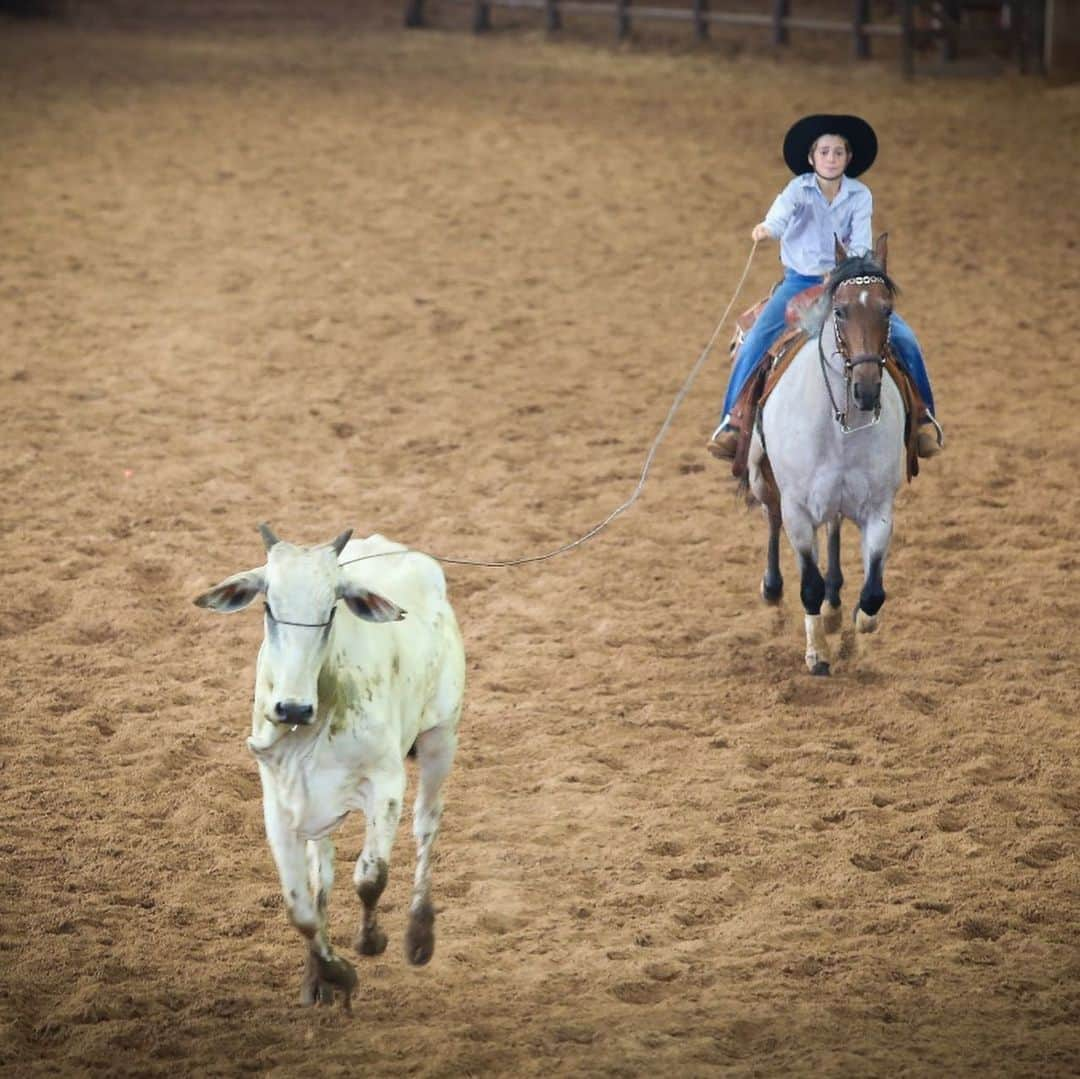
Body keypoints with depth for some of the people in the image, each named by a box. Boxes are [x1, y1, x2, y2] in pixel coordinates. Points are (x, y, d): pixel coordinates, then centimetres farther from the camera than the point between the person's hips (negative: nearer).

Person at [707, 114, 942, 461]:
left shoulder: (860, 196, -1)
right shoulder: (799, 189, -6)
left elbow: (861, 246, -9)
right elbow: (781, 213, -27)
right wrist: (767, 229, -51)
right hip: (799, 281, -1)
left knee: (903, 338, -14)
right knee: (756, 342, -24)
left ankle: (921, 416, 3)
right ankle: (732, 421, -15)